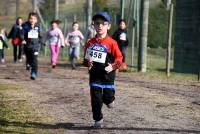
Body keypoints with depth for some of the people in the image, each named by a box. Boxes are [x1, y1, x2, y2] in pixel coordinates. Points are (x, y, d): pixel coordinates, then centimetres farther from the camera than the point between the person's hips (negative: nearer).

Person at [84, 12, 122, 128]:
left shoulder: (111, 43, -10)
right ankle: (98, 119, 14)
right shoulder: (91, 43, 0)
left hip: (107, 74, -2)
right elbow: (86, 58, 11)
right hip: (95, 75, 2)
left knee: (108, 96, 5)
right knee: (96, 98, 2)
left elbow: (119, 58, -5)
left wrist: (113, 66, -20)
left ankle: (110, 100, 43)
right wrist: (87, 63, -8)